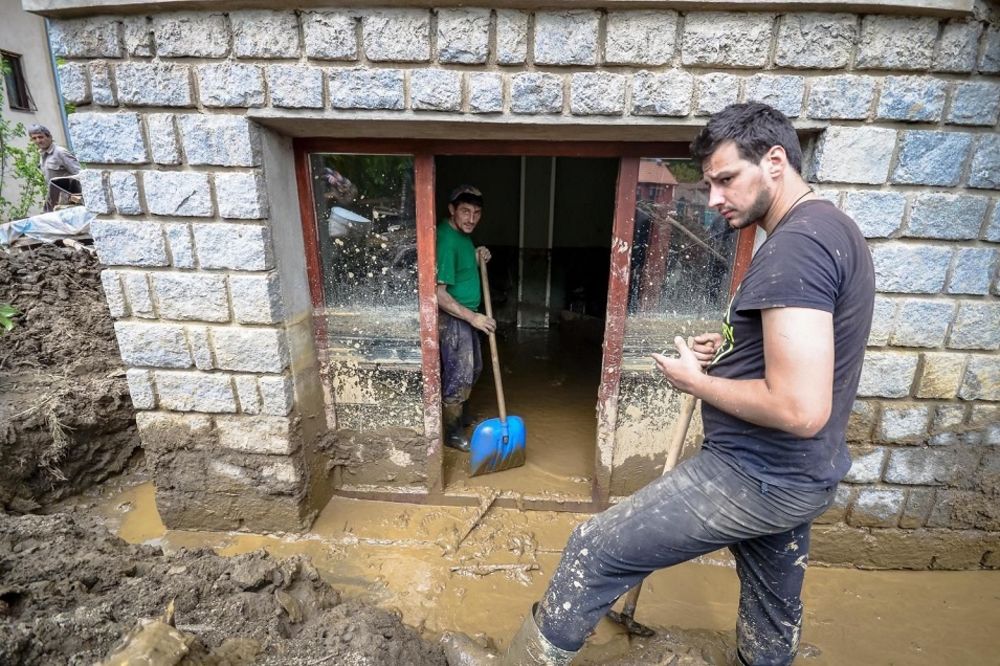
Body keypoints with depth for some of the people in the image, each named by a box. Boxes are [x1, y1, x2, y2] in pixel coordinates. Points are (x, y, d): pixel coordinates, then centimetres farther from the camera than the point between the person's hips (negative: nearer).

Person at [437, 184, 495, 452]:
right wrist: (472, 317, -26)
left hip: (467, 315, 10)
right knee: (459, 374, 1)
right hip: (452, 319, -10)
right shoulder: (446, 240, -24)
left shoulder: (461, 234, 5)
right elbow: (438, 293, -27)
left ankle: (456, 413, 41)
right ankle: (452, 432, 19)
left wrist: (477, 258, 2)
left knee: (473, 368, 21)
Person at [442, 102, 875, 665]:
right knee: (775, 610, 27)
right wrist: (733, 345, 8)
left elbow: (800, 410, -30)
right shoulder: (832, 226, 10)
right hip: (798, 474, 10)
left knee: (598, 550, 2)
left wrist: (698, 382, -15)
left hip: (755, 475, -10)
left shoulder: (794, 245, -24)